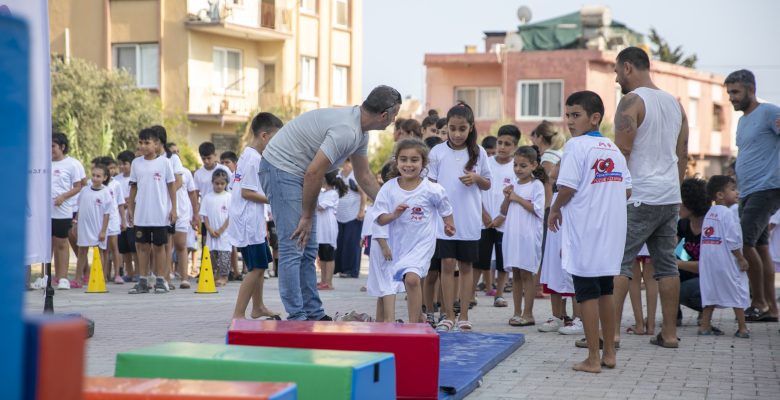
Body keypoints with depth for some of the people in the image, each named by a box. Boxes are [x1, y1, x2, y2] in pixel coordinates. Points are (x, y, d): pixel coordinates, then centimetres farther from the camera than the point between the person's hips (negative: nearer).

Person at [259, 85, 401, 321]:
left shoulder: (360, 132, 7)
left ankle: (314, 314, 14)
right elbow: (313, 173, -26)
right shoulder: (346, 131, -26)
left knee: (308, 250, 10)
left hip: (295, 172, 11)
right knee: (293, 248, -11)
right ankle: (296, 317, -9)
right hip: (281, 167, -11)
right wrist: (307, 217, -16)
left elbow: (364, 176, 20)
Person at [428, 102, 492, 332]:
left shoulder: (478, 153, 3)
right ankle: (448, 316, 5)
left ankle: (463, 316, 11)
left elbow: (487, 185, 9)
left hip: (469, 220, 1)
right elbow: (430, 184, 5)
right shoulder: (438, 152, 1)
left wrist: (476, 178, -11)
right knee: (447, 264, -1)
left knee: (466, 266, 6)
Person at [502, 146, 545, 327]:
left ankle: (528, 314, 1)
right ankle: (517, 312, 14)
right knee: (515, 274, 9)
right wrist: (507, 197, -2)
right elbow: (504, 212, 16)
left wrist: (517, 198, -13)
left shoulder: (536, 185, -5)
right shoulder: (513, 184, 13)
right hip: (512, 234, 6)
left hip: (528, 235, -6)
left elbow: (537, 209, -16)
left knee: (526, 274, -4)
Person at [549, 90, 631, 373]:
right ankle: (609, 353, 22)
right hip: (611, 233, 7)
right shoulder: (613, 148, 11)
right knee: (605, 291, 16)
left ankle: (593, 358, 2)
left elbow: (567, 187, -17)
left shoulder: (576, 145, -10)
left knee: (587, 293, -1)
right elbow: (627, 189, 10)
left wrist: (555, 210, -1)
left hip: (584, 232, -7)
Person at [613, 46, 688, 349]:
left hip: (639, 197, -7)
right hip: (670, 198, 8)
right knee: (666, 264, 10)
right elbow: (683, 154, 18)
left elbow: (622, 151, -15)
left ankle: (611, 330, -11)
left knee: (620, 262, -6)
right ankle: (669, 333, 11)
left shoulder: (631, 101, -9)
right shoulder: (675, 103, 15)